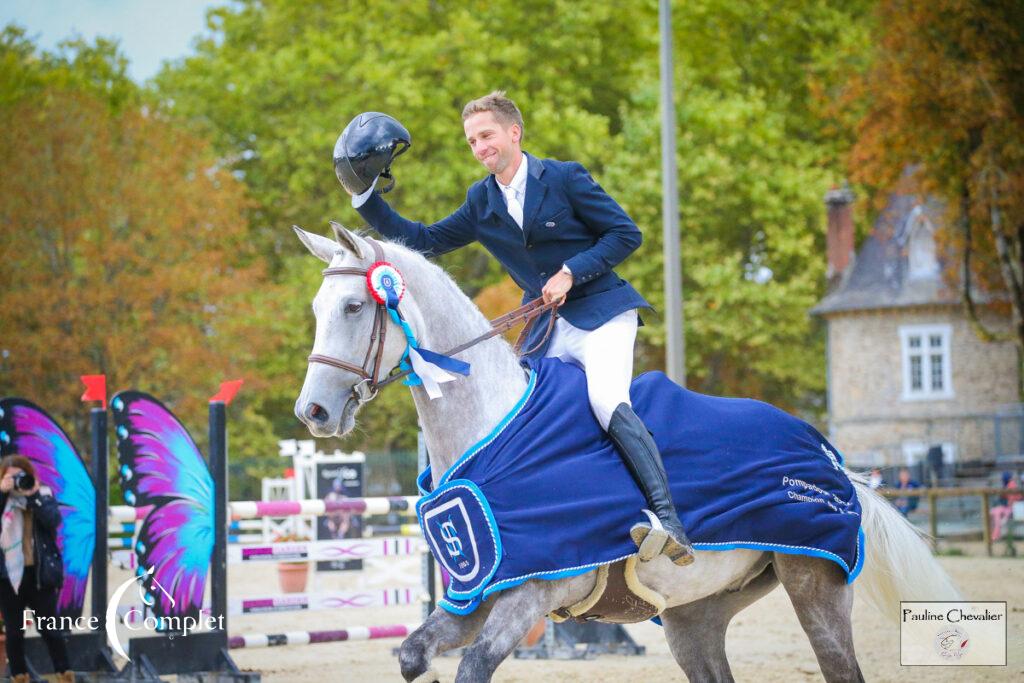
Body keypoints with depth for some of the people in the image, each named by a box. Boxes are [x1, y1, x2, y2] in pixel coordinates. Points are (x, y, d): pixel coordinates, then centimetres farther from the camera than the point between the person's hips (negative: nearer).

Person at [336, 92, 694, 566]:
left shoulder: (565, 178, -4)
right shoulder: (481, 203, 11)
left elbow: (625, 233, -5)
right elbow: (422, 242, 16)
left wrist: (571, 272, -16)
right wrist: (362, 196, 8)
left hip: (602, 313, -7)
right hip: (548, 330, 7)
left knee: (607, 402, -30)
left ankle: (669, 520, -39)